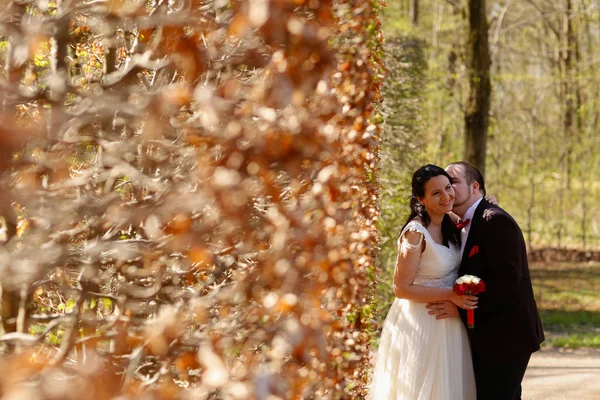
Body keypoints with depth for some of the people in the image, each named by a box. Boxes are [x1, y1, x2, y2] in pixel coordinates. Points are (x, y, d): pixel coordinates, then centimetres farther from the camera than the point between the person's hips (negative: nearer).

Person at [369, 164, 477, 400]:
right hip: (420, 326, -8)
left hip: (447, 324, 8)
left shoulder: (449, 225, 3)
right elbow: (402, 288, -20)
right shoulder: (416, 233, -21)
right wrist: (450, 295, -22)